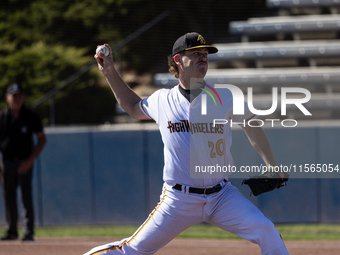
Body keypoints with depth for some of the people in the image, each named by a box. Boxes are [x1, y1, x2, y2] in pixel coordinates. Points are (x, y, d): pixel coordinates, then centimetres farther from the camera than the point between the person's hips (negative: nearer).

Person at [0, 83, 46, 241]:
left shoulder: (30, 117, -1)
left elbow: (42, 139, 3)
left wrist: (30, 160, -7)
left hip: (24, 163, -2)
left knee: (26, 197, -12)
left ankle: (28, 232, -15)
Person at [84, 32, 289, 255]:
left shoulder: (224, 97, -1)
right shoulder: (162, 100, 3)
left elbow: (252, 126, 10)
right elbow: (133, 107, 24)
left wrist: (272, 167, 2)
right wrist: (110, 72, 17)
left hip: (222, 195, 0)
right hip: (179, 200, 0)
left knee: (265, 231, -18)